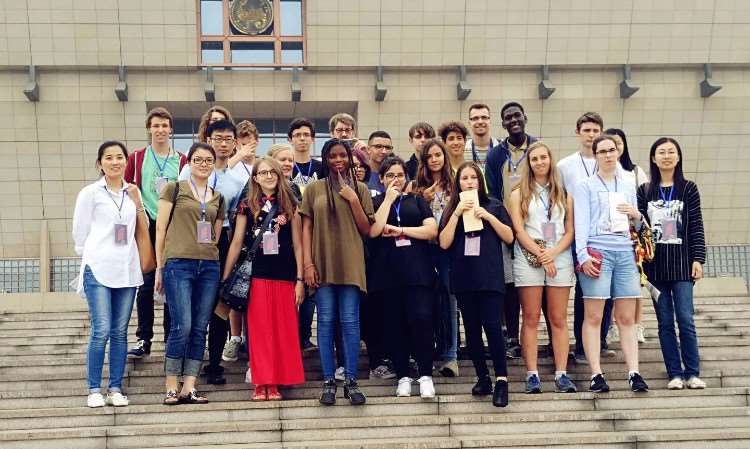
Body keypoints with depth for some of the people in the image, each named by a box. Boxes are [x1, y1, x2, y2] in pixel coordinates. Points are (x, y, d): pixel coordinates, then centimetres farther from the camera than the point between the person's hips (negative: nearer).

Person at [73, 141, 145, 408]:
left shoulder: (132, 192, 13)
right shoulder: (90, 193, 1)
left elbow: (145, 230, 14)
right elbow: (79, 233, 5)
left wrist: (138, 203, 3)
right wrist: (93, 256, 10)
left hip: (127, 270, 4)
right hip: (99, 269, -4)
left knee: (120, 332, 5)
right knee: (101, 331, -9)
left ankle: (115, 388, 12)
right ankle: (94, 390, 2)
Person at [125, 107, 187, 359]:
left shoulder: (182, 161, 6)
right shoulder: (136, 158, 5)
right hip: (146, 227, 0)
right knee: (146, 284, 1)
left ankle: (172, 339, 16)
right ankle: (143, 340, 11)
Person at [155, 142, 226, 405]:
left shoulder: (218, 199, 17)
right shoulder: (175, 189, 5)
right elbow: (161, 228, 2)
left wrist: (212, 259, 9)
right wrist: (160, 266, -1)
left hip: (209, 266, 5)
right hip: (178, 263, -4)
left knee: (200, 329, 2)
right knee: (182, 326, -10)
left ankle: (189, 388, 7)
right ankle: (171, 389, 1)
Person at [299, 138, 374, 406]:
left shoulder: (360, 189, 9)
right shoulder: (313, 189, 7)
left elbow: (366, 231, 4)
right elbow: (306, 228, 5)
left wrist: (353, 200, -6)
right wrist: (308, 263, -4)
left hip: (350, 263, 0)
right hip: (322, 264, 0)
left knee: (350, 321, -1)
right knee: (326, 321, 1)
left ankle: (351, 381, 6)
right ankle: (328, 382, 8)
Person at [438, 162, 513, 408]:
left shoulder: (493, 205, 7)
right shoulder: (452, 209, 10)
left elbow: (509, 237, 2)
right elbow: (444, 243, -2)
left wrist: (488, 216, -9)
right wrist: (457, 213, -9)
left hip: (489, 276, -2)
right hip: (463, 278, 3)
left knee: (492, 326, -12)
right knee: (472, 329, 5)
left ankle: (501, 380, -7)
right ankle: (482, 377, 14)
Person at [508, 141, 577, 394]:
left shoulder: (563, 193, 13)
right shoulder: (519, 193, 8)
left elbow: (570, 231, 7)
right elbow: (519, 230, -1)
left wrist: (553, 252, -10)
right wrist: (541, 255, -9)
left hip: (560, 259, 1)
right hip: (529, 260, -1)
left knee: (559, 319, 1)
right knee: (531, 319, -1)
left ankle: (561, 374, 3)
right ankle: (532, 375, 1)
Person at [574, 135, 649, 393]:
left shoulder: (628, 187, 21)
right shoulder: (585, 186, 7)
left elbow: (637, 226, 27)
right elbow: (581, 221, -2)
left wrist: (635, 214, 4)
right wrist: (583, 255, -13)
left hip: (625, 253, 4)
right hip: (597, 252, -4)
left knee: (627, 318, 1)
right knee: (593, 317, -6)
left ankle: (634, 373, 1)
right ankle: (596, 375, -4)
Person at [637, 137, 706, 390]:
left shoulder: (688, 189, 5)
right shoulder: (645, 191, 8)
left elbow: (696, 227, 2)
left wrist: (698, 259, -5)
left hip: (681, 261, -1)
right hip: (654, 262, 2)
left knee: (686, 320, -5)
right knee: (665, 322, 3)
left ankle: (692, 373, 5)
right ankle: (675, 374, 9)